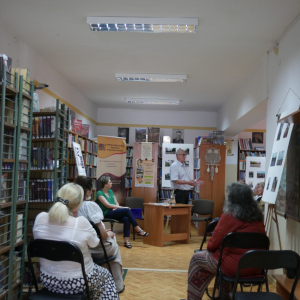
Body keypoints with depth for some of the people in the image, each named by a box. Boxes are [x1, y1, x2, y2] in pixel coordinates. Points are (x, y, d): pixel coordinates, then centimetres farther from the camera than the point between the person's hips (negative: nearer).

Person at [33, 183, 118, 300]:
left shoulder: (40, 218, -13)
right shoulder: (81, 223, -25)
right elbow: (94, 243, -7)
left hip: (48, 280, 5)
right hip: (76, 283, -5)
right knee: (106, 275, 27)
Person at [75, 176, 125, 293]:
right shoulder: (90, 205, -25)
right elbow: (102, 235, -24)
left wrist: (104, 231, 13)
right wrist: (108, 234, -1)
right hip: (97, 249, -5)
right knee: (115, 246, 28)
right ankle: (118, 285, 37)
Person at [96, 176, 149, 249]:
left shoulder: (110, 191, 18)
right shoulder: (99, 193, -5)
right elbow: (108, 205, -15)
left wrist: (116, 207, -7)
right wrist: (121, 207, -16)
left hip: (114, 212, 6)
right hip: (107, 214, -6)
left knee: (126, 219, -29)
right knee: (127, 210, -27)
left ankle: (126, 241, -30)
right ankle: (139, 230, -21)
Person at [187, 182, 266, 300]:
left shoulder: (228, 217, -15)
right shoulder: (258, 217, 3)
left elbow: (213, 244, -11)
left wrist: (209, 246, 13)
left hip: (235, 267, -6)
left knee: (196, 258, 16)